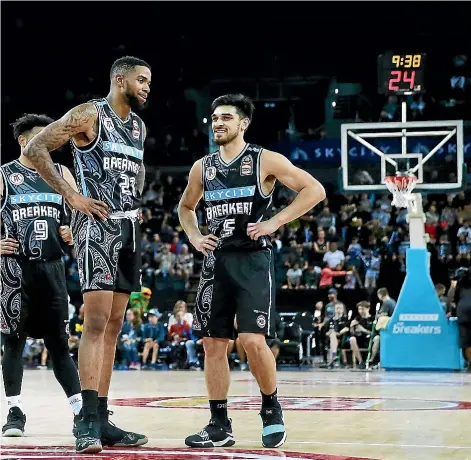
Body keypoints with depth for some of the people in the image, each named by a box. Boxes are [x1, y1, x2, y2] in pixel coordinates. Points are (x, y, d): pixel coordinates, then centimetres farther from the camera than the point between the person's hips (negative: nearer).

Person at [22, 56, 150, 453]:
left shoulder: (138, 126, 16)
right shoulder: (88, 114, -8)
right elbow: (36, 148, -13)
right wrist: (71, 196, -15)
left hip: (129, 228, 8)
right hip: (97, 225, -8)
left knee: (114, 326, 7)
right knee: (96, 321, -15)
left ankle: (101, 420, 10)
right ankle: (88, 420, -16)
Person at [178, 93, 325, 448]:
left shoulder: (265, 161, -4)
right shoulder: (202, 168, 10)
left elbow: (315, 190, -8)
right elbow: (186, 207, 28)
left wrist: (275, 222, -14)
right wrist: (193, 237, 9)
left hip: (253, 261, -5)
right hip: (217, 262, 5)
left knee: (253, 341, -16)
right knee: (213, 344, 3)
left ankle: (272, 409, 7)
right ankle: (220, 425, 11)